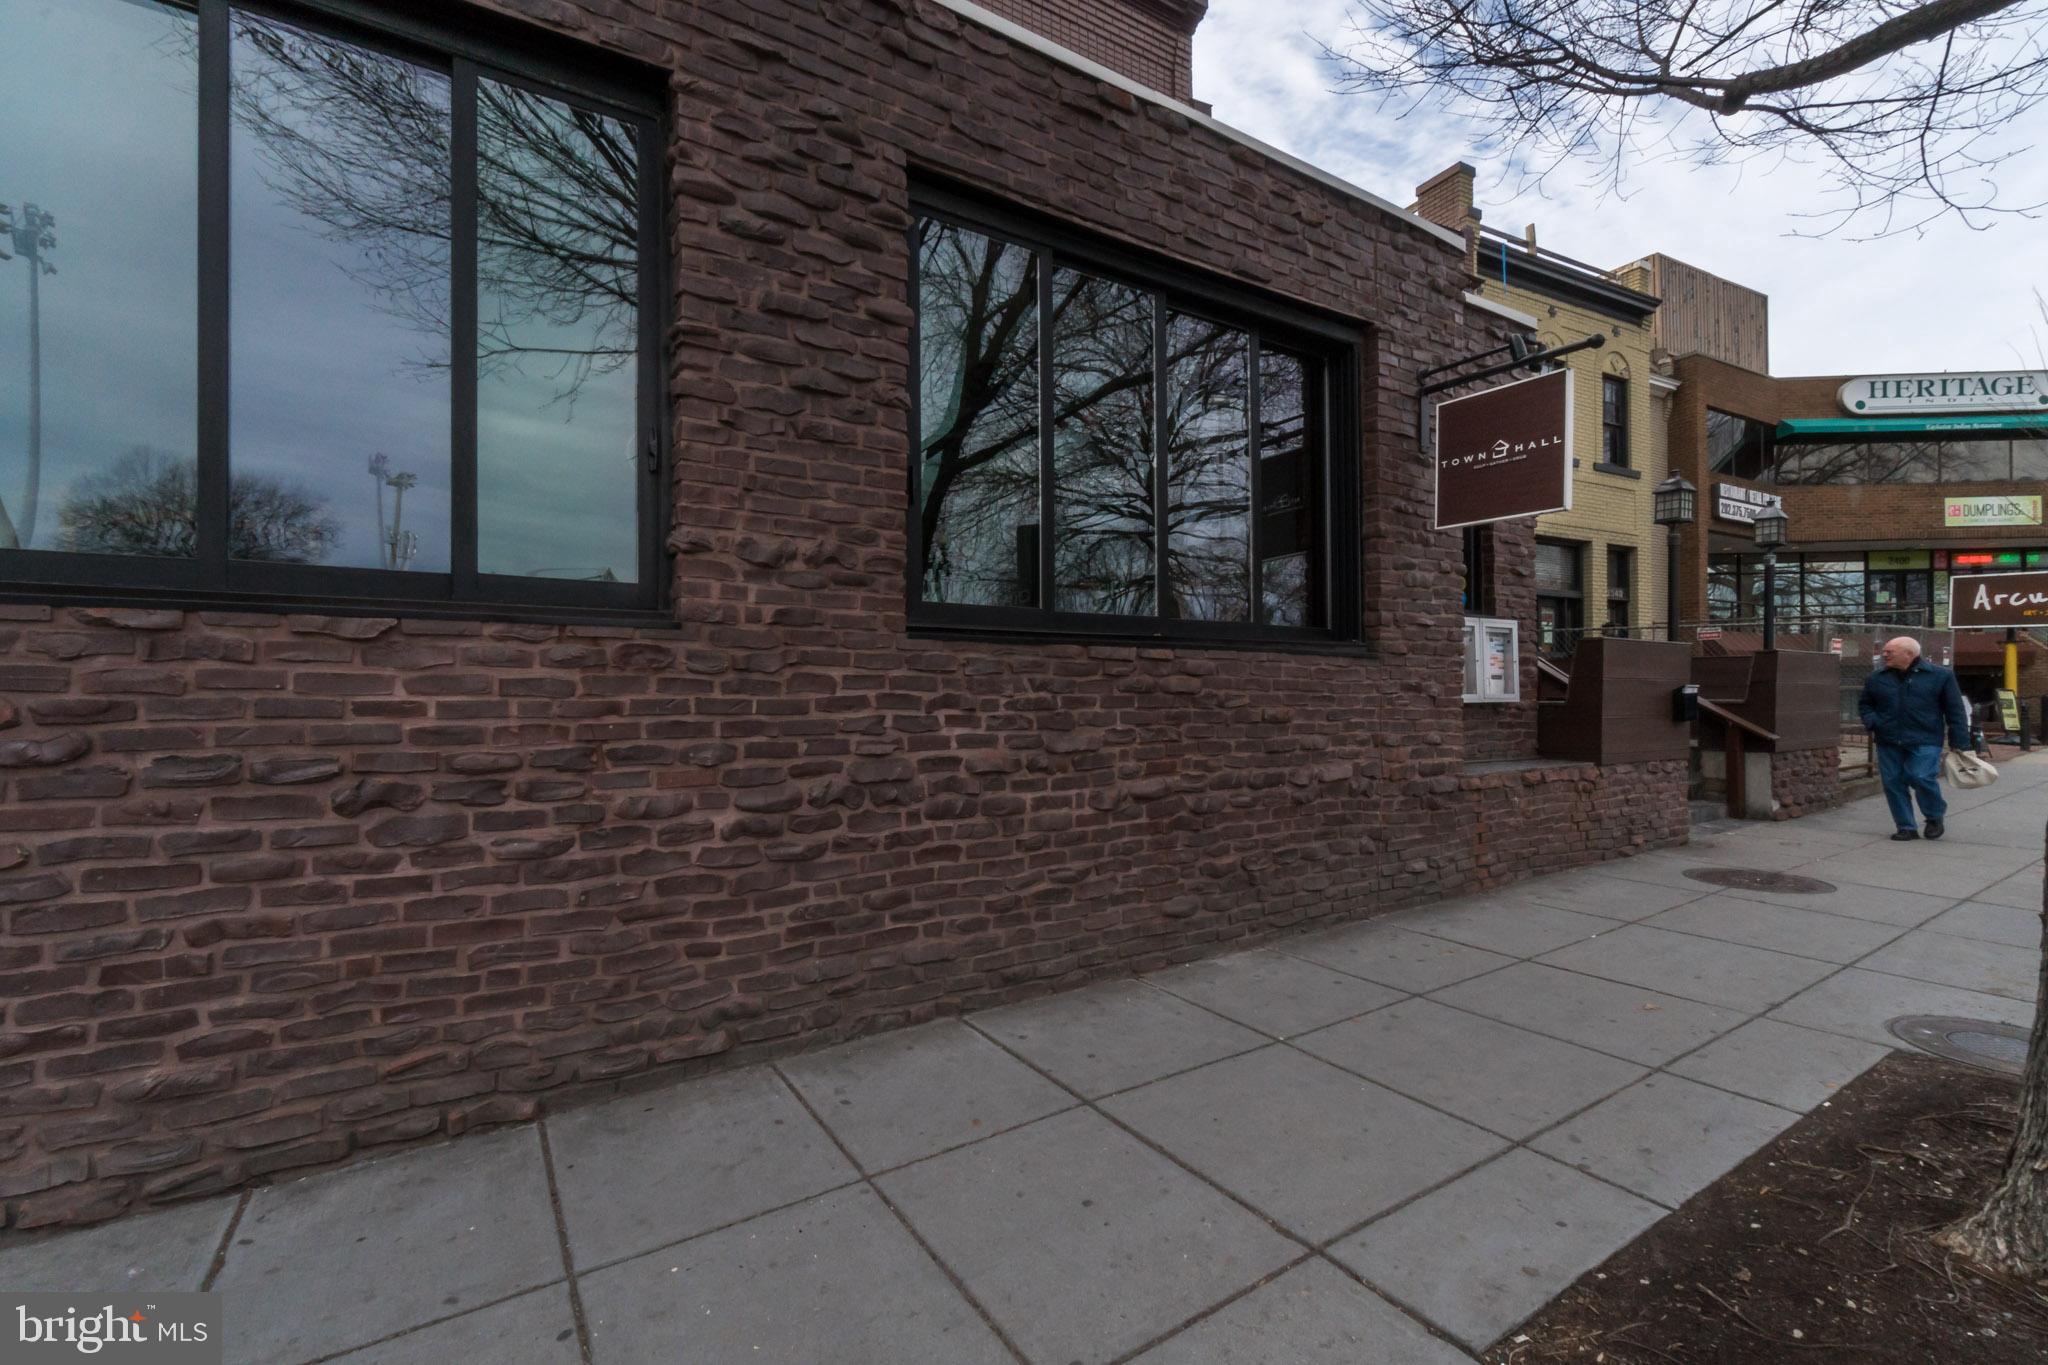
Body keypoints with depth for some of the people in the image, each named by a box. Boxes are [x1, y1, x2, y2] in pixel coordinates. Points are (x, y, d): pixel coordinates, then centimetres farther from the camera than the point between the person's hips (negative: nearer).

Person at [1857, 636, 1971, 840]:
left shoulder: (1940, 676, 1)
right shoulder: (1877, 678, 9)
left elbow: (1956, 711, 2)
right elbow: (1865, 704, 22)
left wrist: (1961, 744, -1)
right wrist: (1872, 724, 2)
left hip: (1925, 741, -3)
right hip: (1888, 743, 4)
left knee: (1921, 778, -15)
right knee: (1893, 783, 2)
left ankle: (1935, 818, 13)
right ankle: (1906, 827, 13)